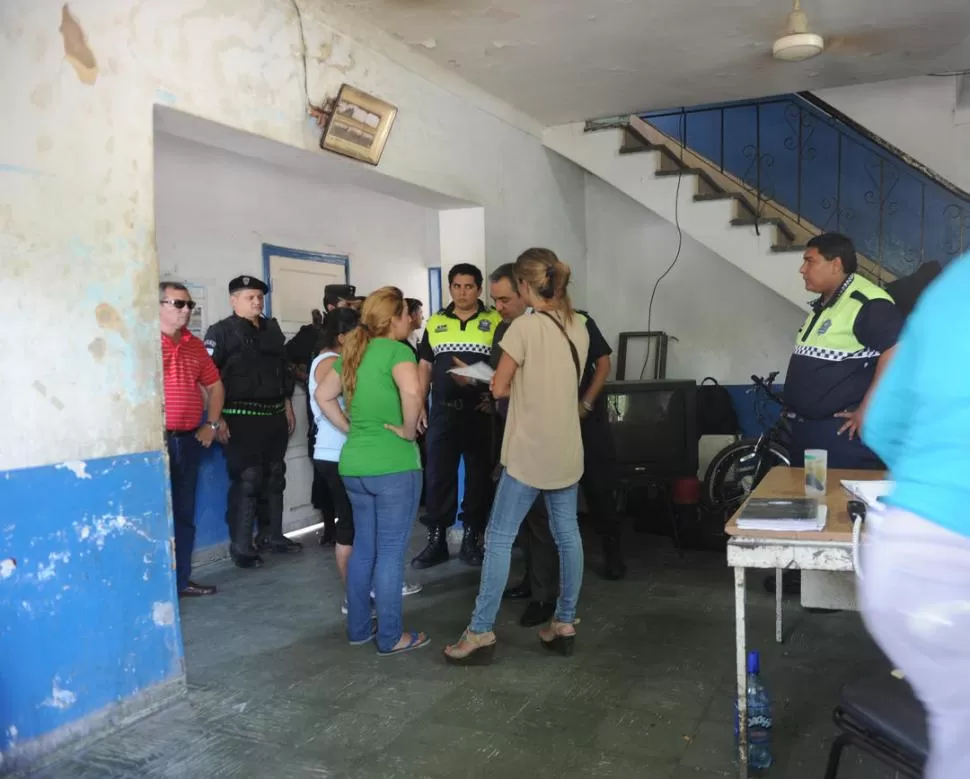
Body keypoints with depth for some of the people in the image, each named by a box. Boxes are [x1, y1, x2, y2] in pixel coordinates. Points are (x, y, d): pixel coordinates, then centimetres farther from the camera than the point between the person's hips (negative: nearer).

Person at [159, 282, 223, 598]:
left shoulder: (194, 344, 12)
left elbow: (214, 385, 21)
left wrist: (212, 424, 12)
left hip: (189, 440, 7)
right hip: (157, 440, -6)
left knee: (184, 515, 13)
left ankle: (181, 579, 24)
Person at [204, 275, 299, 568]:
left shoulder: (272, 329, 14)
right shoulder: (222, 331, -7)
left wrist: (288, 407, 18)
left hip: (274, 415, 7)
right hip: (242, 417, -7)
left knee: (274, 478, 13)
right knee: (247, 480, -6)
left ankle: (272, 535, 26)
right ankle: (241, 546, 3)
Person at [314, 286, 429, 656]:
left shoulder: (353, 352, 10)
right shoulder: (396, 350, -13)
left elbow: (323, 395, 17)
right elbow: (412, 392, -31)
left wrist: (350, 428, 13)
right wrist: (408, 430, -16)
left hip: (354, 464, 7)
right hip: (393, 464, -7)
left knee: (363, 547, 17)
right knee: (391, 552, 2)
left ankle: (358, 627, 27)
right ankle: (391, 637, 12)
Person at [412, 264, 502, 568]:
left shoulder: (496, 321, 0)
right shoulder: (435, 323, 10)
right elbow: (425, 366, 13)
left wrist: (497, 397, -13)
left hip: (480, 412, -2)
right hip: (442, 411, 2)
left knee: (479, 476, 6)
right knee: (438, 476, 5)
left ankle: (472, 539, 17)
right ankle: (436, 541, 15)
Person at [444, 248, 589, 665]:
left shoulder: (525, 326, -14)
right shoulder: (578, 328, 6)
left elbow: (499, 388, -8)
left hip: (530, 451, -7)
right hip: (567, 450, 7)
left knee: (499, 539, 1)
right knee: (567, 537, 13)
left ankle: (481, 633, 6)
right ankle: (564, 624, 23)